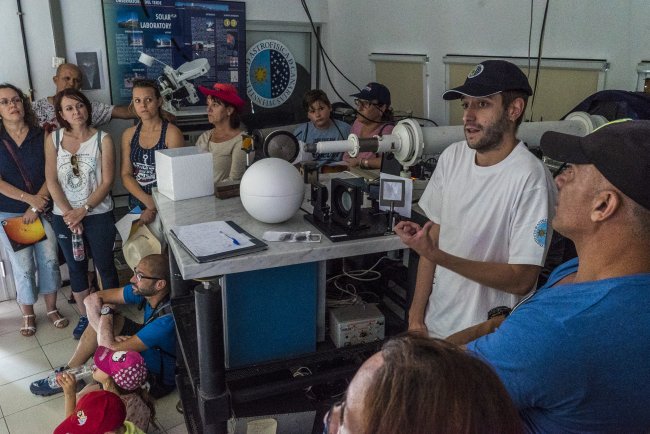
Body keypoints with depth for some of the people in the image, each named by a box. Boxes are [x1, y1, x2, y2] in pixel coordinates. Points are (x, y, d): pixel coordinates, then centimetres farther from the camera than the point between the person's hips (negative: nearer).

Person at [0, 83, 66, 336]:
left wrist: (36, 207, -11)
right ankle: (28, 314, 24)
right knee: (23, 267, 5)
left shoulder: (41, 136, -1)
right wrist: (30, 198, -15)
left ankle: (52, 309, 24)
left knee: (49, 260, 6)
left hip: (43, 209, 1)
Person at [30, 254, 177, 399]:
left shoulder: (168, 318, -37)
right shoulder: (143, 289, -14)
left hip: (159, 377, -7)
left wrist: (106, 312, -18)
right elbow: (92, 299, -7)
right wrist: (108, 337, -19)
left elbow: (109, 348, -35)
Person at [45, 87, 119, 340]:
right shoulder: (53, 139, 0)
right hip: (64, 217, 2)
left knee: (105, 266, 7)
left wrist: (83, 210, -15)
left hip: (98, 215, -2)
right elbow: (51, 181, -4)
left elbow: (107, 182, -9)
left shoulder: (102, 139, -6)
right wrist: (69, 213, -12)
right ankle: (85, 316, 30)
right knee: (76, 268, 14)